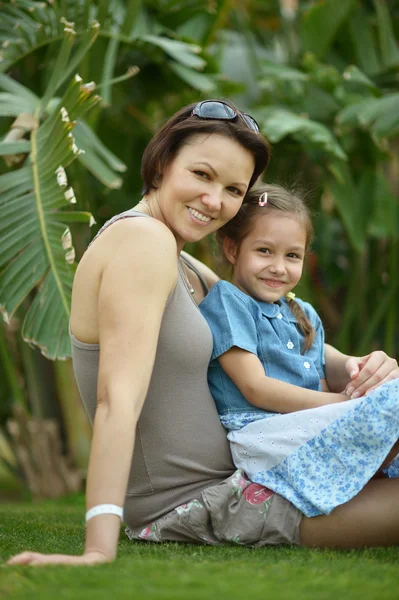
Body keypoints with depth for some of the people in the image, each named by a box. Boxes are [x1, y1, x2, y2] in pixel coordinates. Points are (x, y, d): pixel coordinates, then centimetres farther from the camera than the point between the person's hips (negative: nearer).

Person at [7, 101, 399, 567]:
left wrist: (354, 368, -3)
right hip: (187, 505, -10)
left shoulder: (187, 270, 12)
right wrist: (100, 549, -38)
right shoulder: (144, 238, -18)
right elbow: (119, 398, -29)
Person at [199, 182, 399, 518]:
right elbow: (255, 389, -8)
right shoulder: (225, 302, 2)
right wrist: (348, 403, -13)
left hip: (313, 430, 8)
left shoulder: (306, 315, 26)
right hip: (259, 433, -8)